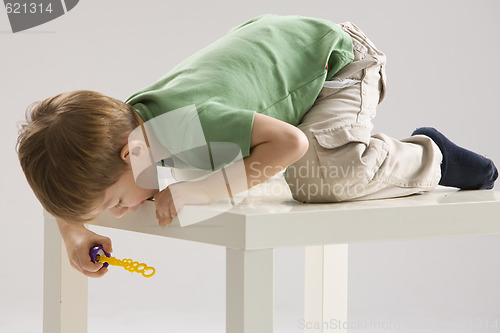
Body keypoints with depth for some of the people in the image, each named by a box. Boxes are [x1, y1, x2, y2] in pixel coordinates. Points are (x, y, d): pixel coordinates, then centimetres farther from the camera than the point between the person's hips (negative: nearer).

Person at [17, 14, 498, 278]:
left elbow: (292, 142, -41)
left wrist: (196, 192, -38)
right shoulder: (120, 120, -18)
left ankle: (426, 158, -5)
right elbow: (58, 170, 1)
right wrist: (72, 228, -16)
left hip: (339, 57, -8)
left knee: (320, 177, -31)